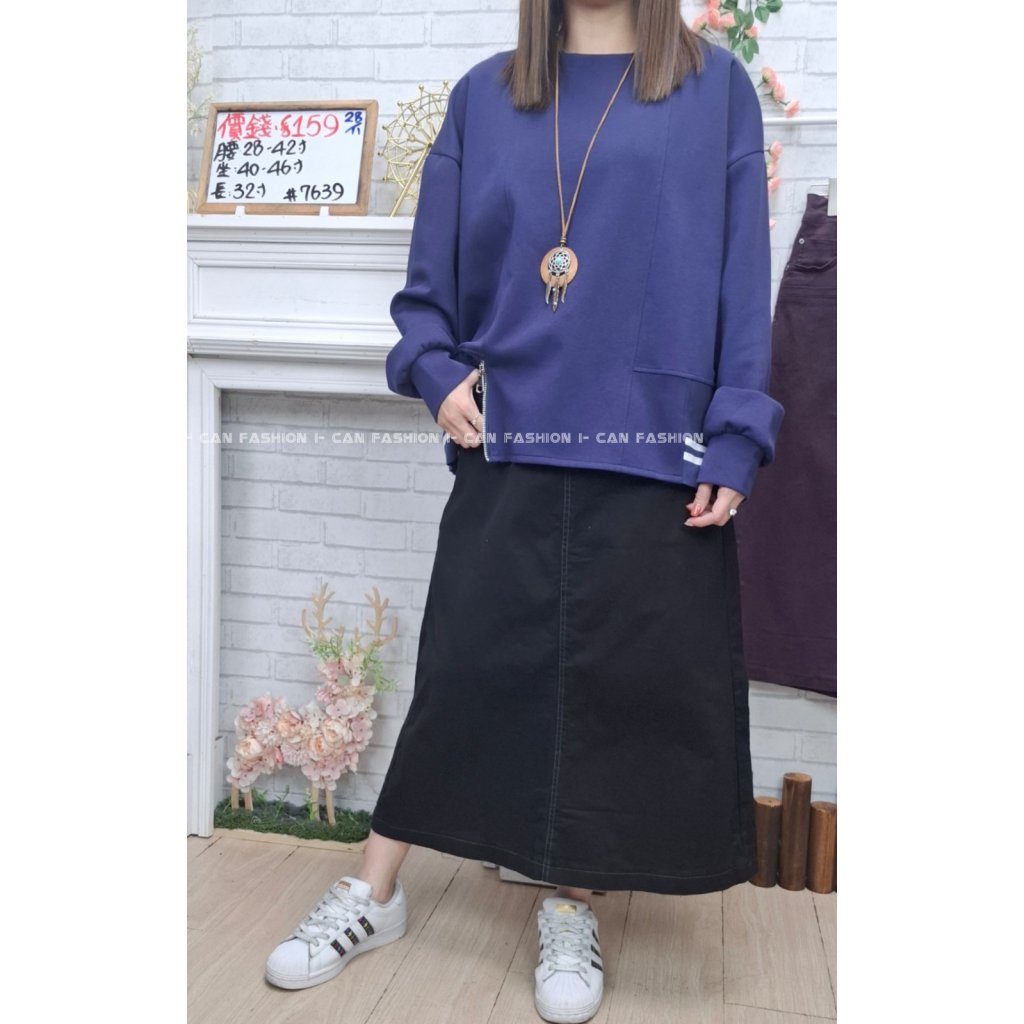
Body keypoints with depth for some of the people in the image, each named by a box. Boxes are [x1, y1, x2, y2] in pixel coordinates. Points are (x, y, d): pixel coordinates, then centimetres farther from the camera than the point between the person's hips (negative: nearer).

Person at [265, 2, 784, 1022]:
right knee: (465, 667, 5)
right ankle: (373, 893, 24)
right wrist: (438, 373, -5)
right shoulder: (483, 96, 12)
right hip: (509, 445, 1)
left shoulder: (716, 89, 7)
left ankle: (570, 909, 27)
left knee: (626, 680, 6)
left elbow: (743, 277, 2)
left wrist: (735, 443, -5)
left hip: (654, 450, 0)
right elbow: (431, 271, 12)